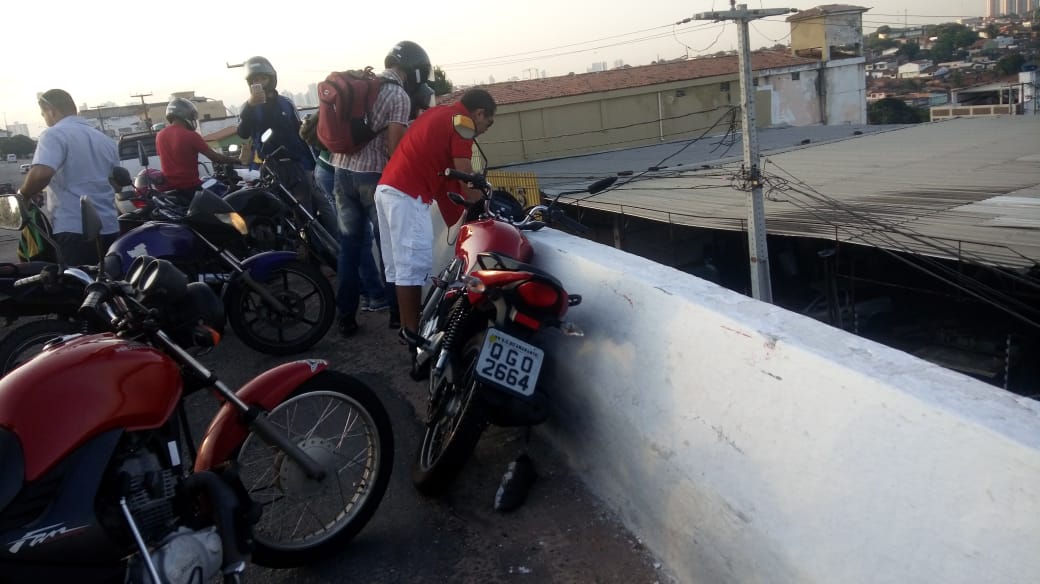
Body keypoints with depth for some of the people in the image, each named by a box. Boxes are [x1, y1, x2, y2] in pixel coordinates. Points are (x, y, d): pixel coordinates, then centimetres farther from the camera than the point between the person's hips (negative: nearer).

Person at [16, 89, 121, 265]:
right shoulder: (106, 140, 17)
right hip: (109, 229, 7)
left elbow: (41, 173, -22)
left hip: (73, 230, -7)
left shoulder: (54, 134, -5)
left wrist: (24, 193, -4)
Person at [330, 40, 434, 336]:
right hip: (373, 175, -6)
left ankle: (346, 318, 13)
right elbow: (394, 147, -14)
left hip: (342, 171, 7)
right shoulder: (399, 96, -8)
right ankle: (398, 312, 13)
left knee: (349, 246, 11)